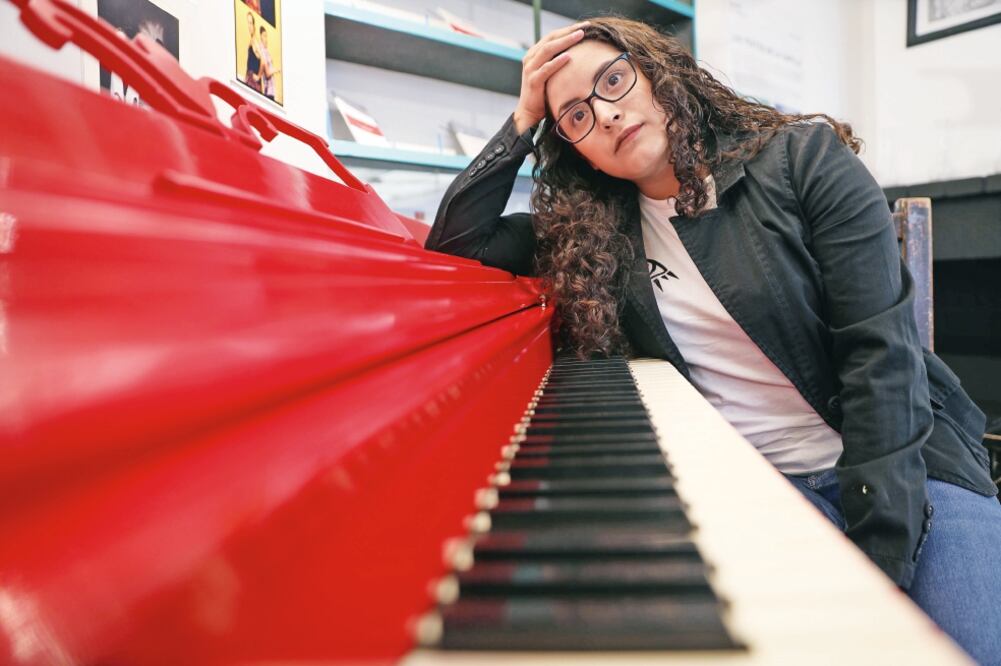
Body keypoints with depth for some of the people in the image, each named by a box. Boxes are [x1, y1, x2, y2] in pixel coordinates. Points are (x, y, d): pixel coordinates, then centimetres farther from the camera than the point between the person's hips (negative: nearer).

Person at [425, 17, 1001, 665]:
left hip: (907, 462, 0)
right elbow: (454, 244, 4)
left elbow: (882, 350, -12)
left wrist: (881, 559, -18)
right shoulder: (594, 228, 2)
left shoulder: (806, 158, -6)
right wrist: (523, 119, -2)